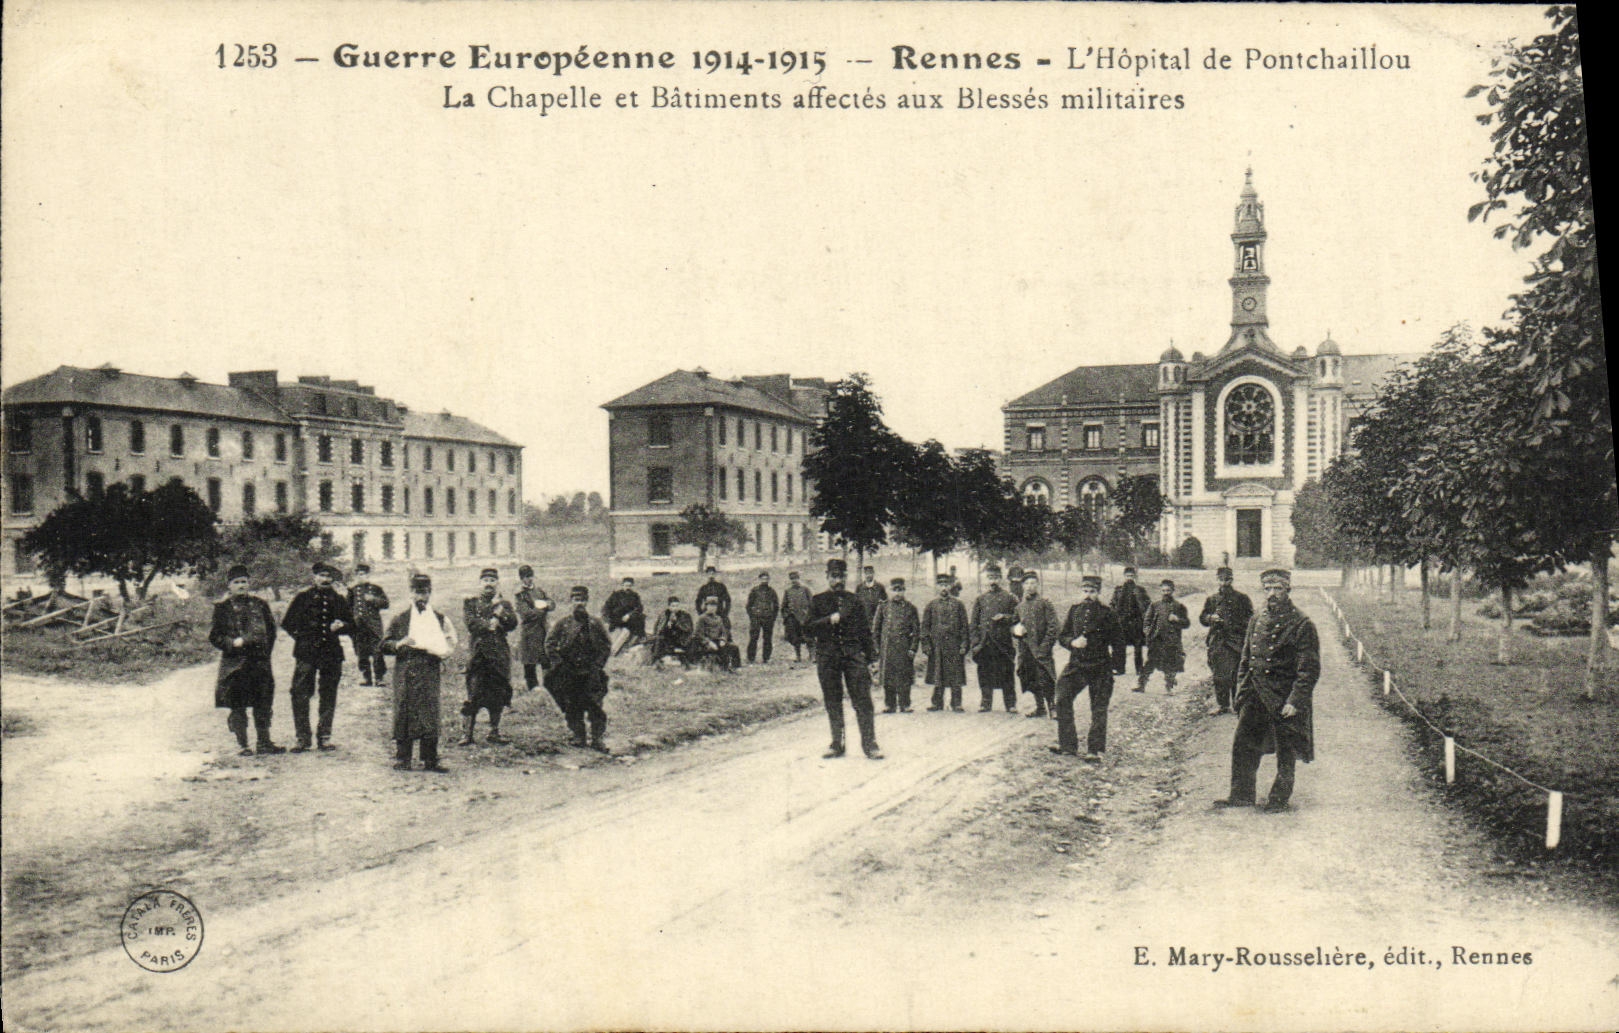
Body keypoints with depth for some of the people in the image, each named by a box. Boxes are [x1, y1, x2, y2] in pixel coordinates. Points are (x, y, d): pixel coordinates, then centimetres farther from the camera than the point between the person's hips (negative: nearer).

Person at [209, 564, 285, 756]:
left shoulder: (260, 604, 11)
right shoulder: (222, 607, 3)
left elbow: (271, 629, 15)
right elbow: (214, 636, 1)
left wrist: (265, 650, 3)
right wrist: (233, 643, -15)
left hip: (259, 661, 2)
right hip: (234, 663, -2)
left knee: (263, 704, 4)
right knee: (238, 705, 0)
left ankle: (264, 743, 12)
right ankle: (243, 745, 8)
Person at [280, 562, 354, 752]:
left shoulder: (339, 600, 11)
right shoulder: (302, 597, 4)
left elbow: (351, 624, 17)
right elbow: (286, 622, 10)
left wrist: (339, 627, -3)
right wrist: (301, 637, 1)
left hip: (332, 652, 2)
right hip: (306, 653, -2)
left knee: (328, 696, 6)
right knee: (300, 695, -6)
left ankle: (324, 736, 14)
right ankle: (302, 738, 0)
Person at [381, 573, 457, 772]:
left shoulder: (440, 619, 13)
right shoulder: (399, 619, 11)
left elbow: (449, 645, 18)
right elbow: (384, 645, 9)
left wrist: (438, 651, -1)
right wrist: (399, 644, -10)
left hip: (430, 672, 0)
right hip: (405, 674, 0)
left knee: (430, 714, -4)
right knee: (404, 713, -2)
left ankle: (430, 760, 1)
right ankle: (402, 758, 5)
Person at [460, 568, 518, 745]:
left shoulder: (505, 604, 16)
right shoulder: (470, 602, 10)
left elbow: (513, 624, 1)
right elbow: (470, 622, -6)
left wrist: (500, 611, -11)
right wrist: (490, 624, -10)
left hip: (500, 655, 3)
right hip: (478, 654, -3)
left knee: (499, 695, 5)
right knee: (474, 695, -9)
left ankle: (494, 732, 16)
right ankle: (466, 733, -4)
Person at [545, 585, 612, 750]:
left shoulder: (595, 624, 5)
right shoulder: (562, 622, 2)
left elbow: (607, 646, 11)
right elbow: (550, 644, 5)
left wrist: (597, 665, 0)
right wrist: (559, 665, -4)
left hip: (590, 673, 0)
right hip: (569, 674, 0)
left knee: (595, 705, -5)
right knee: (572, 706, 5)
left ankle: (597, 738, 1)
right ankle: (578, 737, 16)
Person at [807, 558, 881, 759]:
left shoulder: (854, 600, 11)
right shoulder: (818, 601, 9)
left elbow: (865, 629, 12)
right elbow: (810, 628, 2)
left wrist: (871, 657, 7)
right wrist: (829, 620, -15)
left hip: (854, 653, 0)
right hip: (827, 655, 0)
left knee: (862, 699, -6)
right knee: (832, 701, 5)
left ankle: (869, 743, -2)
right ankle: (837, 743, 14)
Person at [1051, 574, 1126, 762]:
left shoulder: (1107, 615, -3)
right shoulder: (1074, 611, 6)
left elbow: (1117, 643, 1)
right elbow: (1061, 635, 10)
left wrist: (1118, 667, -4)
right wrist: (1072, 642, -12)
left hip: (1100, 668, -3)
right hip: (1076, 665, 3)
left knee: (1099, 709, 2)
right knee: (1062, 700, -2)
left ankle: (1095, 750, 11)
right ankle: (1068, 744, 9)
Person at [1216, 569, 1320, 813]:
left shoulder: (1302, 625, -9)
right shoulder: (1257, 620, 9)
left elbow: (1310, 669, -12)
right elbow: (1245, 661, 16)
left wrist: (1295, 701, -18)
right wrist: (1242, 693, 8)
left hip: (1284, 698, -5)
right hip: (1255, 697, 5)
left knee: (1285, 752, 6)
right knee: (1242, 744, 6)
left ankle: (1279, 798, 19)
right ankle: (1241, 795, 17)